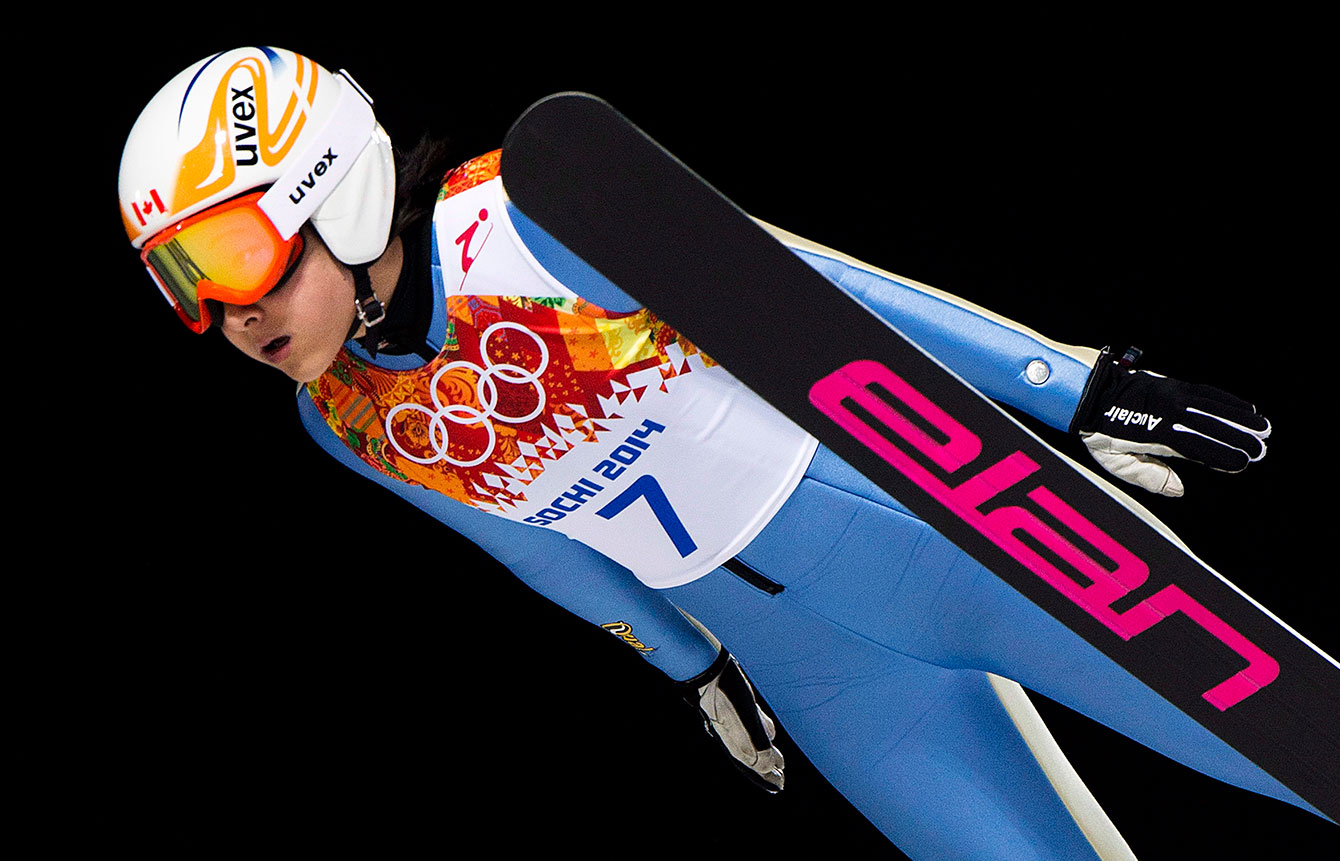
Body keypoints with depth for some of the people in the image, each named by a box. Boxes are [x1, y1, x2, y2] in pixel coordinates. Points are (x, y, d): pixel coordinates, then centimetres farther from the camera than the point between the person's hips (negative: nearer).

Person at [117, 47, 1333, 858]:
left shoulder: (524, 222, -22)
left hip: (940, 533, -4)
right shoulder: (348, 421, -2)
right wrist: (689, 664, 25)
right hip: (823, 676, 4)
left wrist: (1074, 390, -16)